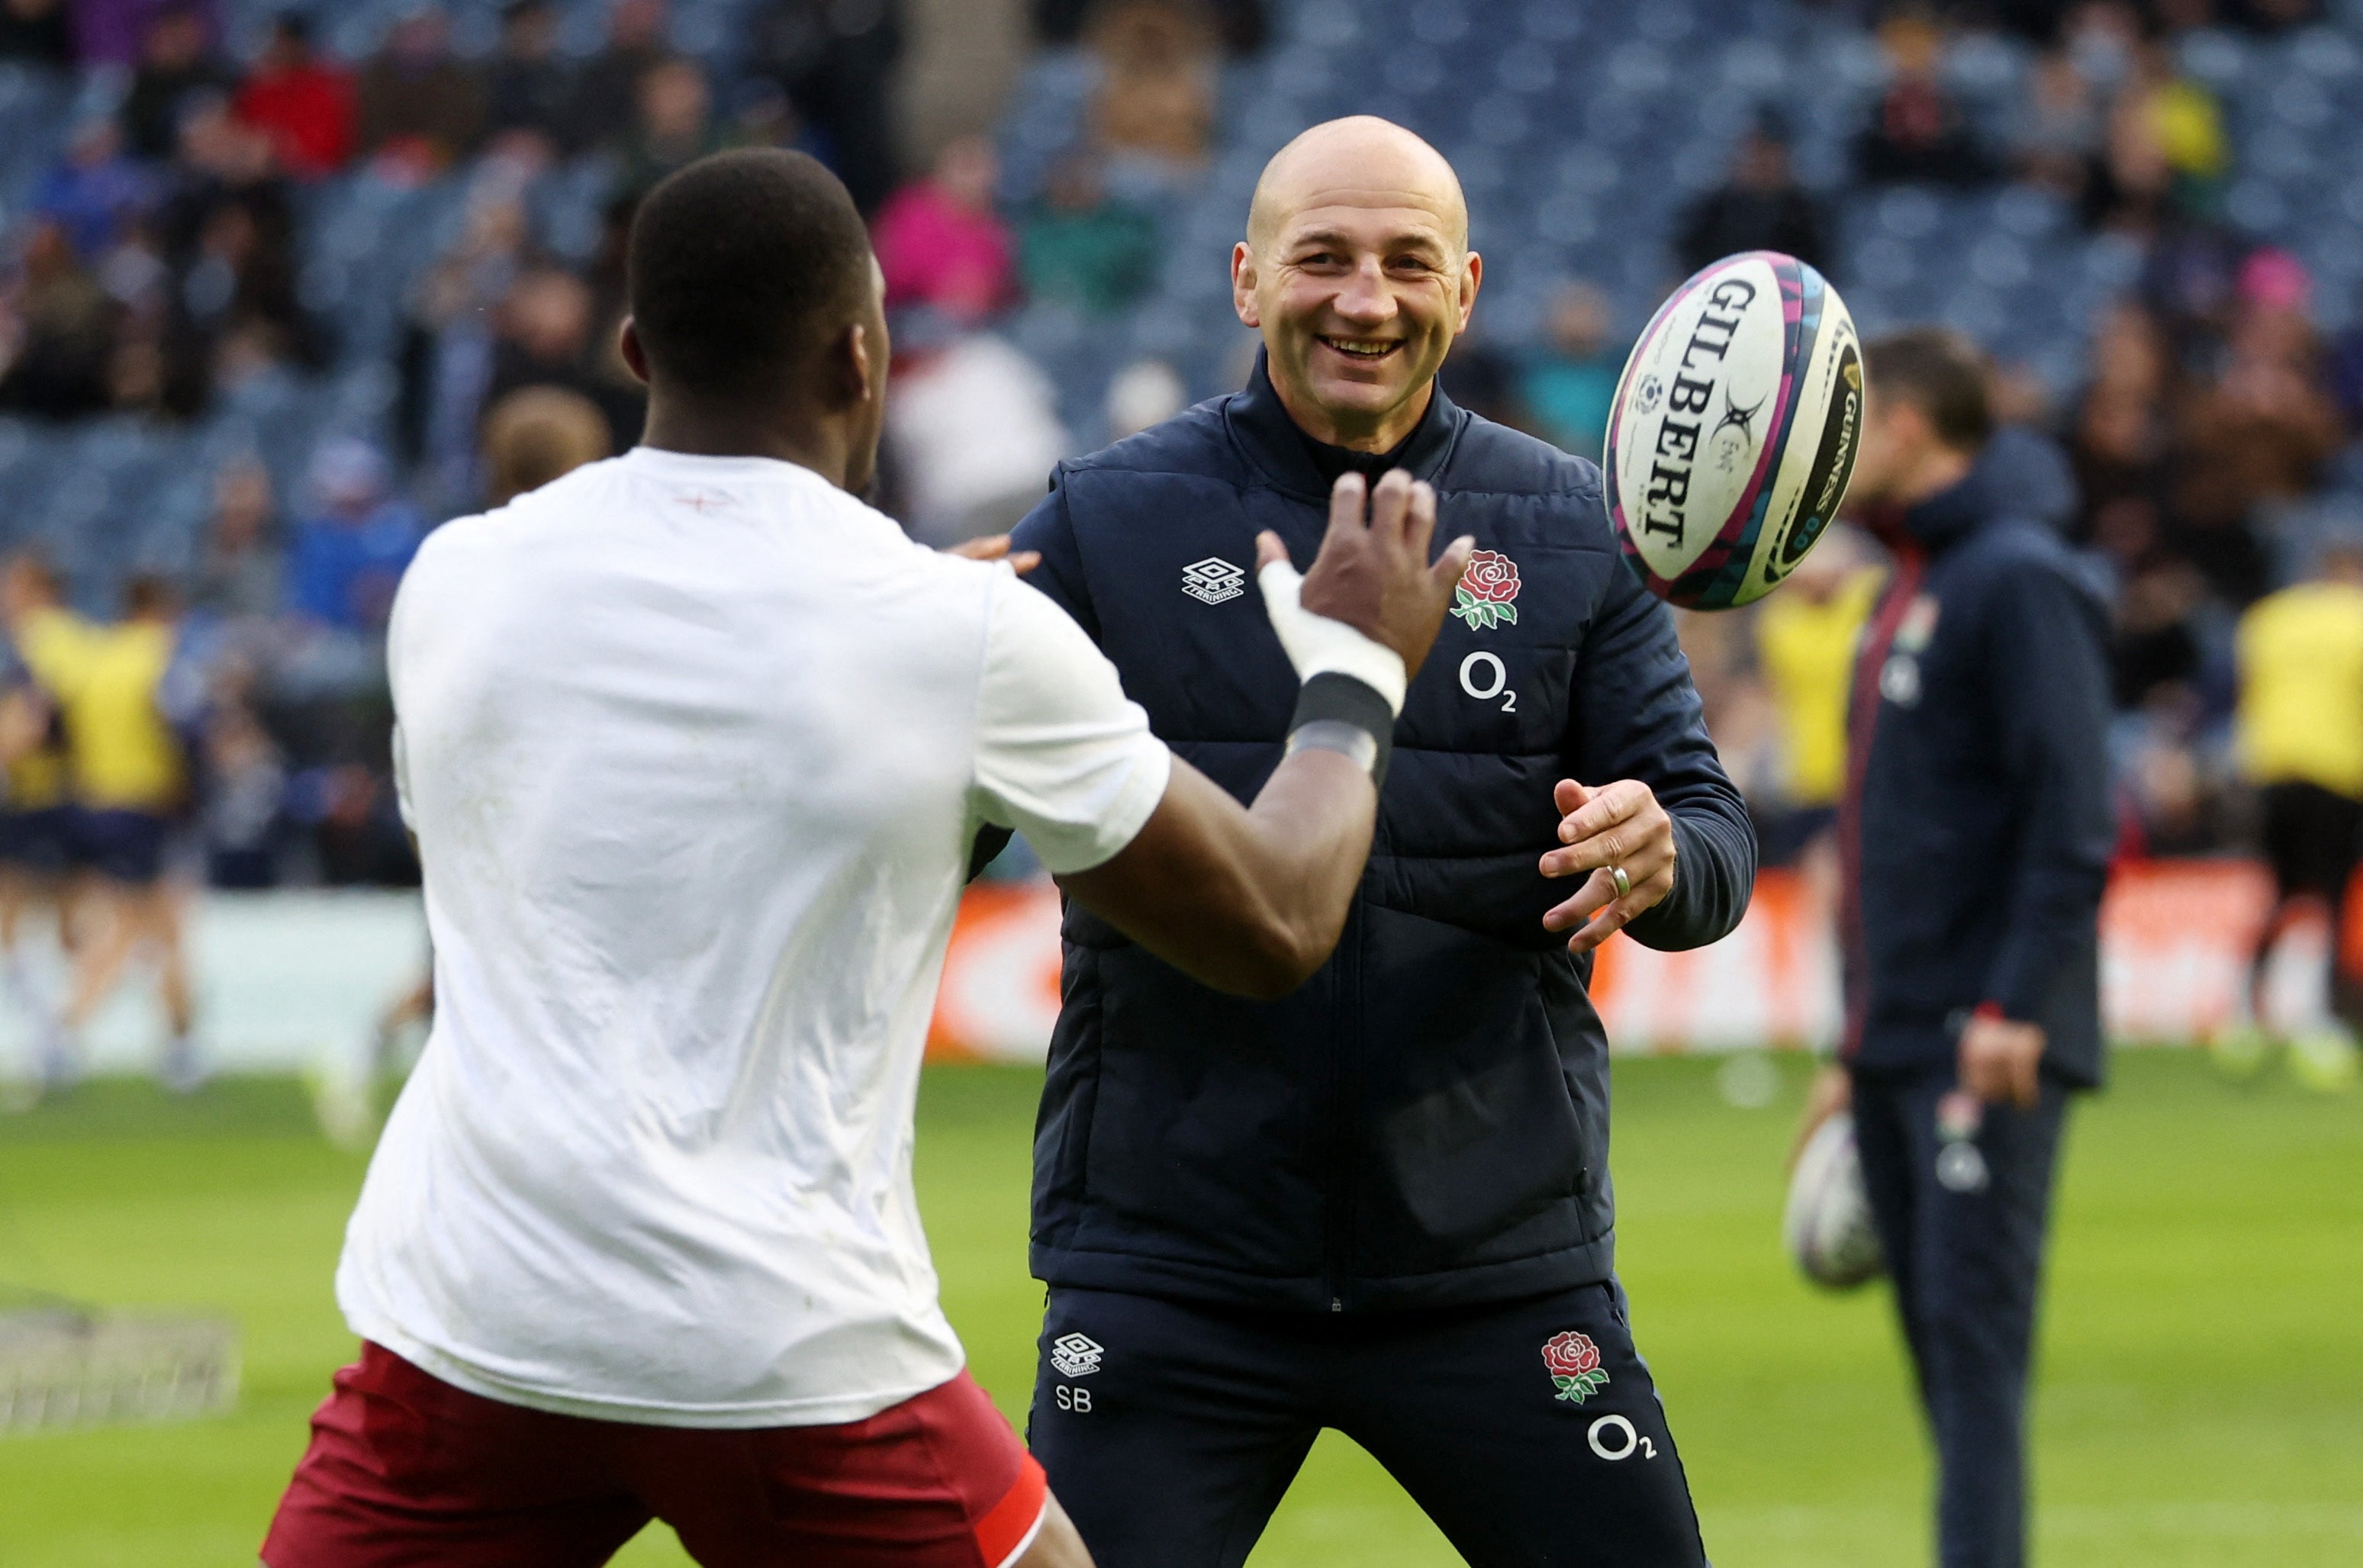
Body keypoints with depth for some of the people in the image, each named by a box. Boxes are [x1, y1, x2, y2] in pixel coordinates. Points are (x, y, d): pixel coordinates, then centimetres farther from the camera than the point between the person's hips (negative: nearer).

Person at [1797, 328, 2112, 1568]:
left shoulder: (2018, 582, -9)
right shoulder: (1904, 594, 19)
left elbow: (2070, 817, -17)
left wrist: (2015, 1008, -24)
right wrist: (1856, 1048, 23)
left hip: (1990, 1055, -9)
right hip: (1898, 1039, 9)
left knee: (1974, 1327, -13)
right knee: (1936, 1338, 8)